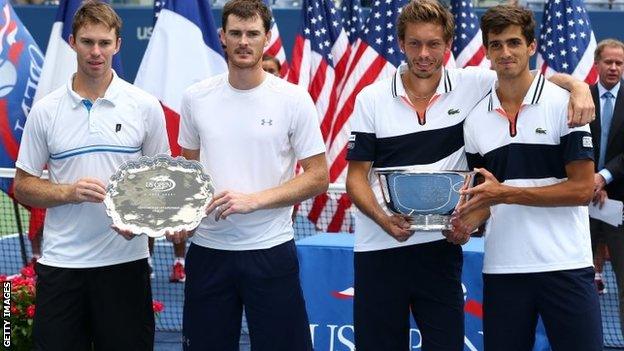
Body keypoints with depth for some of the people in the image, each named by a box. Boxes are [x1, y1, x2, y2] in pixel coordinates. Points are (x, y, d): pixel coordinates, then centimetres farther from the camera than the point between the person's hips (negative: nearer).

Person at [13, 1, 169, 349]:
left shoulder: (145, 106, 2)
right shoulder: (45, 110, 3)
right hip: (60, 263, 1)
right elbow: (23, 186, 6)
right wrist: (69, 192, -13)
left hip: (126, 261, 0)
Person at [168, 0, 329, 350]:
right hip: (207, 250, 3)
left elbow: (318, 177, -5)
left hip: (271, 251, -2)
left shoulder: (294, 99, -5)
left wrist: (253, 200, -16)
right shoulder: (195, 97, 4)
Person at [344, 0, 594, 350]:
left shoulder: (471, 85, 0)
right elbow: (356, 175, 2)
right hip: (378, 247, 0)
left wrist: (579, 86, -16)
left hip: (440, 245, 0)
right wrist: (383, 219, -16)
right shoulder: (371, 99, 1)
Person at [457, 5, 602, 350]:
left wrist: (507, 193, -15)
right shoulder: (476, 119, 9)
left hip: (565, 266, -3)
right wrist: (464, 222, -5)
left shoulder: (563, 103, -4)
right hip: (502, 268, 4)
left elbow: (582, 189, -9)